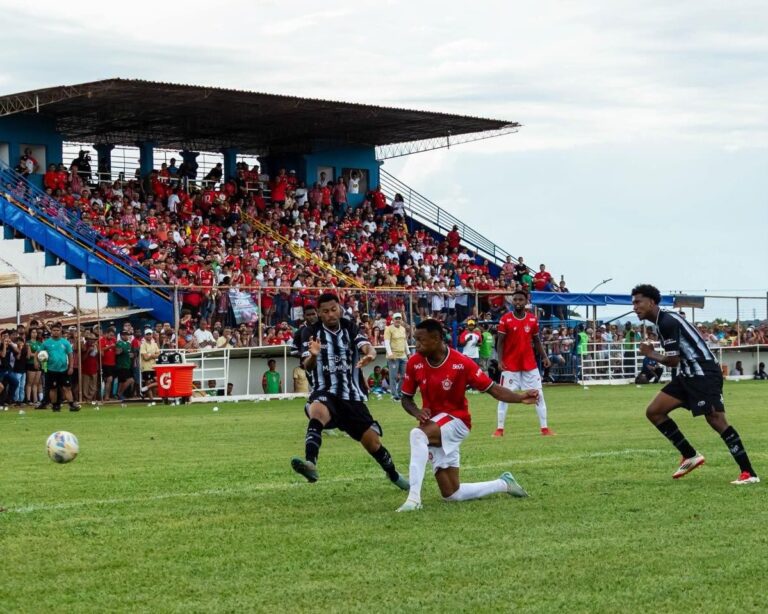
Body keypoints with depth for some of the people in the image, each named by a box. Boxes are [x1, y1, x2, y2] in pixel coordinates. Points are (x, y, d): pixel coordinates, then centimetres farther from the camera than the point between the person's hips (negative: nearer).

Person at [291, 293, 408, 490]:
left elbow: (367, 347, -14)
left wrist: (370, 355, -39)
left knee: (372, 441, 4)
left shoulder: (350, 328, 4)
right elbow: (307, 366, -13)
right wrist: (313, 356, -37)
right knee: (317, 411, -38)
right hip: (325, 393, -2)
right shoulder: (311, 332, -1)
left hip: (352, 396, 3)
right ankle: (310, 463, -53)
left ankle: (393, 475, 33)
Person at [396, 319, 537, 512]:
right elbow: (406, 398, 5)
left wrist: (520, 398, -31)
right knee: (452, 494, 7)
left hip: (456, 421, -5)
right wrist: (417, 412, -17)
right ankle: (503, 484, 31)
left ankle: (414, 498, -36)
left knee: (418, 434, -37)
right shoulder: (415, 362, -7)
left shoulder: (461, 363, -18)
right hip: (436, 432, 5)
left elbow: (493, 389, -14)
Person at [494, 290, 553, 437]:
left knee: (539, 395, 4)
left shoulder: (533, 319, 2)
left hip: (529, 364, 3)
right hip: (510, 365, -3)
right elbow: (500, 342, -5)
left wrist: (544, 357, 1)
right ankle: (499, 429, 7)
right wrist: (500, 361, -15)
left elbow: (537, 341, 10)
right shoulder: (505, 319, -7)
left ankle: (544, 428, 11)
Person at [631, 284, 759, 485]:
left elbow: (673, 360, -16)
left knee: (716, 420, -18)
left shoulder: (667, 322, -15)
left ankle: (749, 473, -17)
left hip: (704, 373, -10)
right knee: (654, 412, 6)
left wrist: (650, 354, -1)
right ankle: (690, 456, 11)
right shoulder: (662, 322, 16)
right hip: (688, 375, 10)